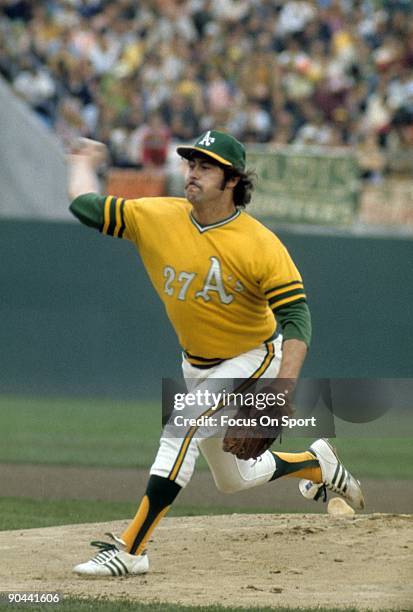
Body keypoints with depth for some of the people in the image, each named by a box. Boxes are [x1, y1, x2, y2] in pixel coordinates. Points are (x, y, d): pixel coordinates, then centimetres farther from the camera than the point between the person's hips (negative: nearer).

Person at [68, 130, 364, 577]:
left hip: (252, 360, -6)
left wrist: (284, 385, -33)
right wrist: (84, 164, 13)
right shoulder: (156, 218, -11)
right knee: (232, 479, 15)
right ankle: (318, 464, 43)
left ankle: (130, 549, -25)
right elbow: (84, 205, -3)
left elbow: (295, 317, -23)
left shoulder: (261, 246, -22)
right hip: (198, 367, 6)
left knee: (181, 430, -26)